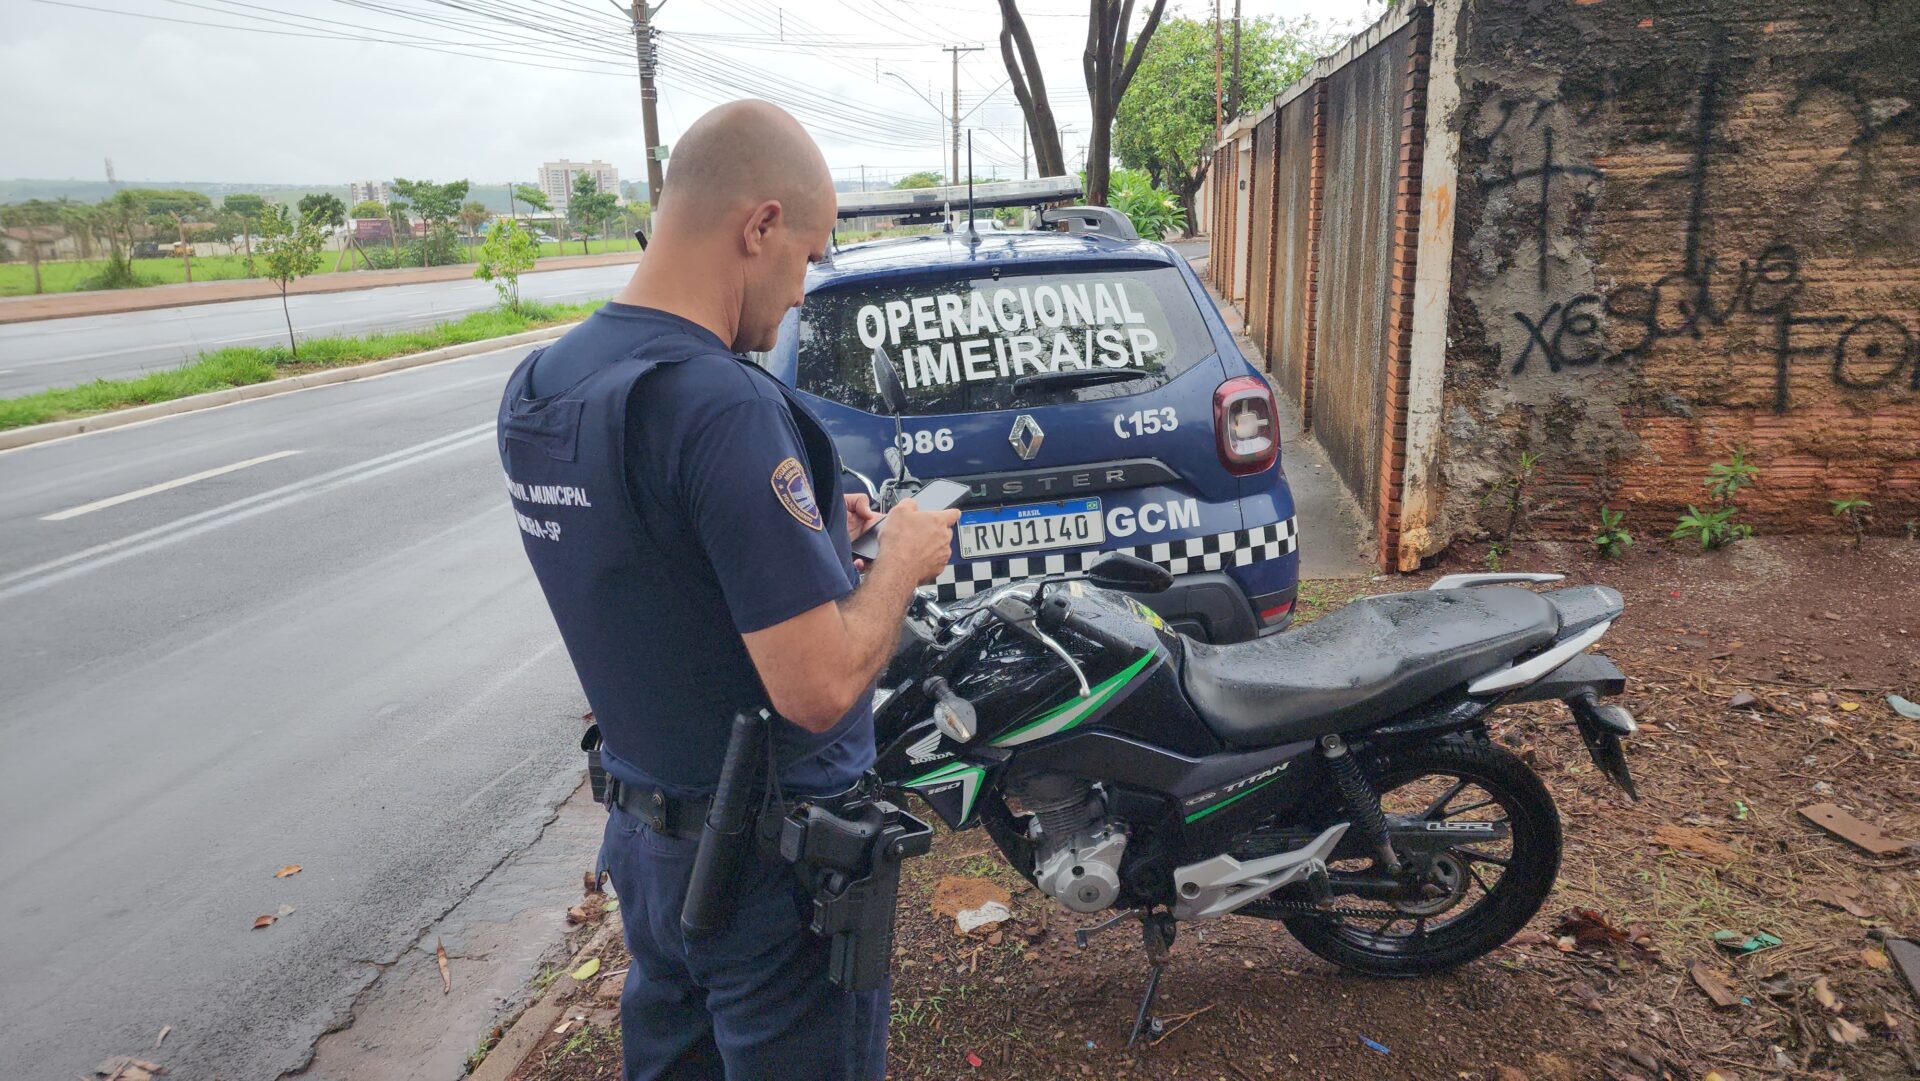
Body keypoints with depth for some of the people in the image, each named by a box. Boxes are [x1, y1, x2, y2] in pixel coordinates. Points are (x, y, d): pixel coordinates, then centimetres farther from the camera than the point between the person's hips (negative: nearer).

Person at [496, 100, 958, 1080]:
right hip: (775, 868, -8)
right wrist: (900, 559, -12)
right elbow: (819, 688, -28)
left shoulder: (533, 387, 0)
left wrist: (803, 535, 8)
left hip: (640, 839, 8)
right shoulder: (725, 406, -28)